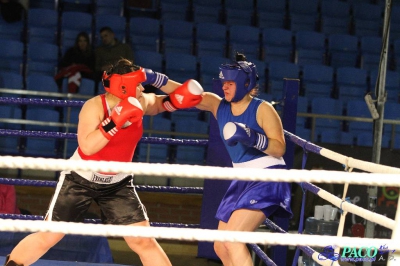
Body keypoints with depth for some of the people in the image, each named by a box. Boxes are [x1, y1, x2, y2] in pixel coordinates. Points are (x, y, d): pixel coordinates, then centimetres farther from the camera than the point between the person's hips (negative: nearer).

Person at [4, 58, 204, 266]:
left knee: (144, 241, -5)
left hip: (118, 185, 4)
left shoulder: (141, 103, -8)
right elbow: (87, 146, -36)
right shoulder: (95, 106, -24)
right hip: (80, 180, -4)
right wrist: (116, 120, -41)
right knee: (48, 237, 3)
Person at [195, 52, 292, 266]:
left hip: (267, 179, -8)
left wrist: (252, 137, -32)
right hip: (242, 180, 8)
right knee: (221, 248, 13)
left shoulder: (262, 110, -13)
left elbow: (279, 148, -17)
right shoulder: (217, 105, 3)